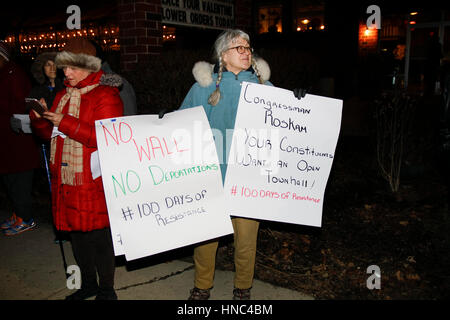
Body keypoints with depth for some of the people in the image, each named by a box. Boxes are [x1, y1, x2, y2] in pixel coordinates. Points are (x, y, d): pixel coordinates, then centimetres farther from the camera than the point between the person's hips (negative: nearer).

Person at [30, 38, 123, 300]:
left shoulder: (106, 95, -9)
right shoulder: (64, 95, 16)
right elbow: (51, 134, 19)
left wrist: (66, 123, -21)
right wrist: (40, 119, -2)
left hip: (94, 182, -7)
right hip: (66, 180, 8)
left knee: (99, 236, 2)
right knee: (77, 234, 17)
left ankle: (106, 289, 21)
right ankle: (88, 284, 35)